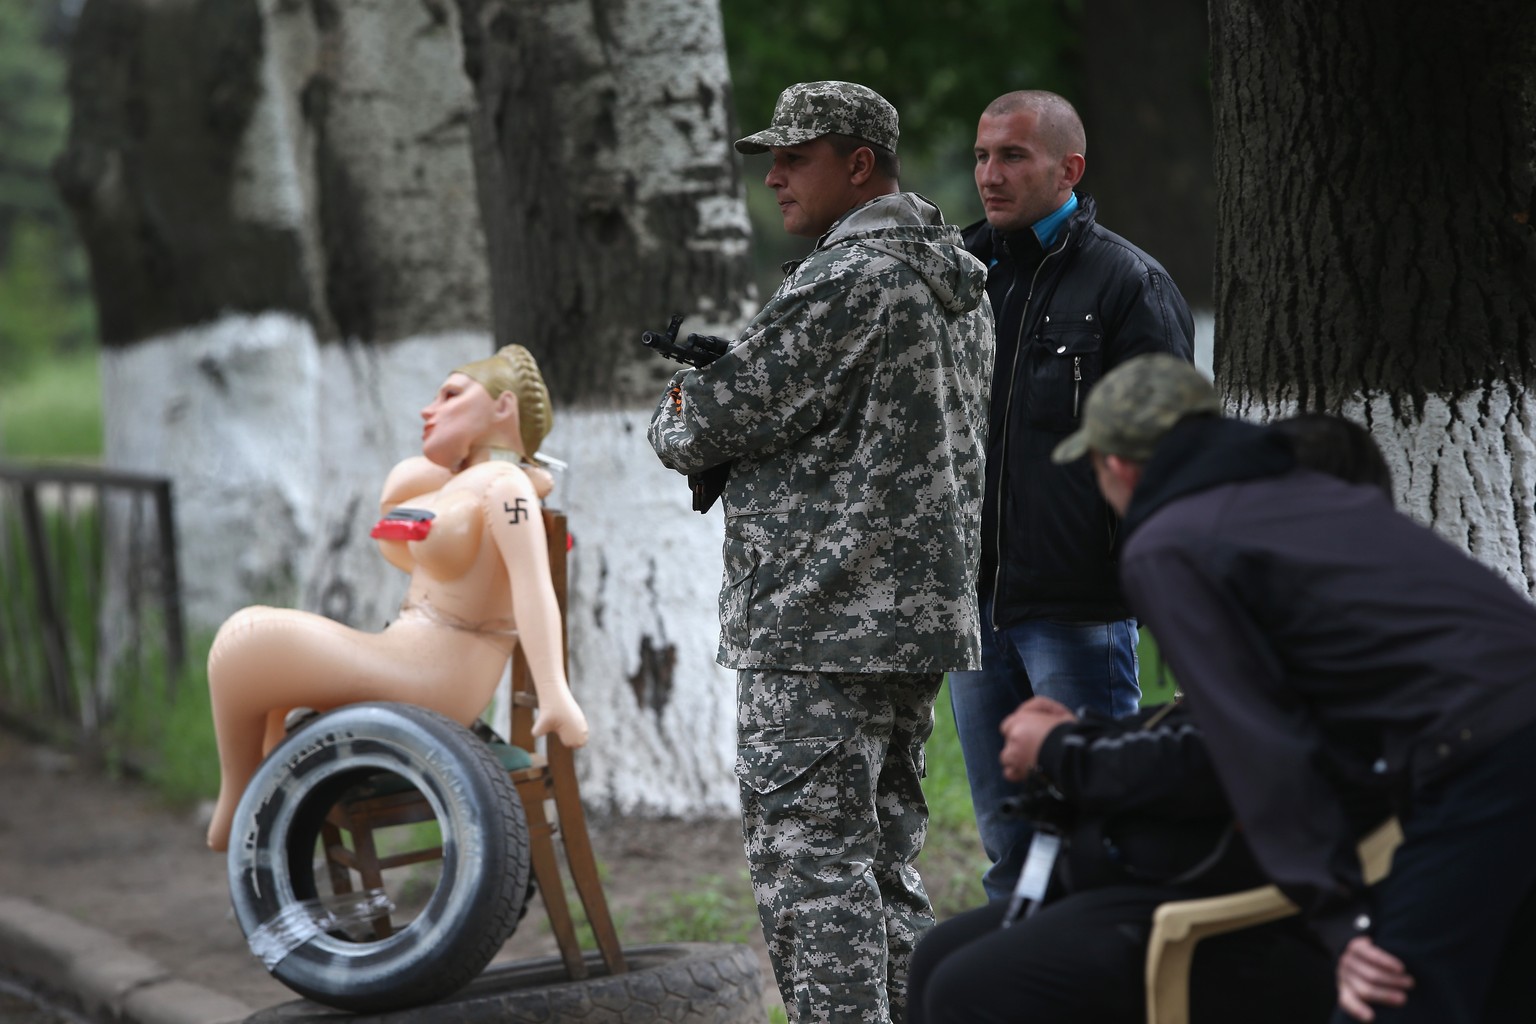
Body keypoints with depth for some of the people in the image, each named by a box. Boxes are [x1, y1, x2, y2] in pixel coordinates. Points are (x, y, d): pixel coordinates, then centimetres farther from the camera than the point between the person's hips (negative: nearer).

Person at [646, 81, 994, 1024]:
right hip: (922, 618, 10)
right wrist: (724, 426, 12)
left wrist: (678, 427, 10)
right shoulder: (958, 281, 16)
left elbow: (721, 415, -13)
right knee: (884, 858, 15)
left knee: (810, 856, -8)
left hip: (820, 622, -10)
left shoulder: (848, 281, -15)